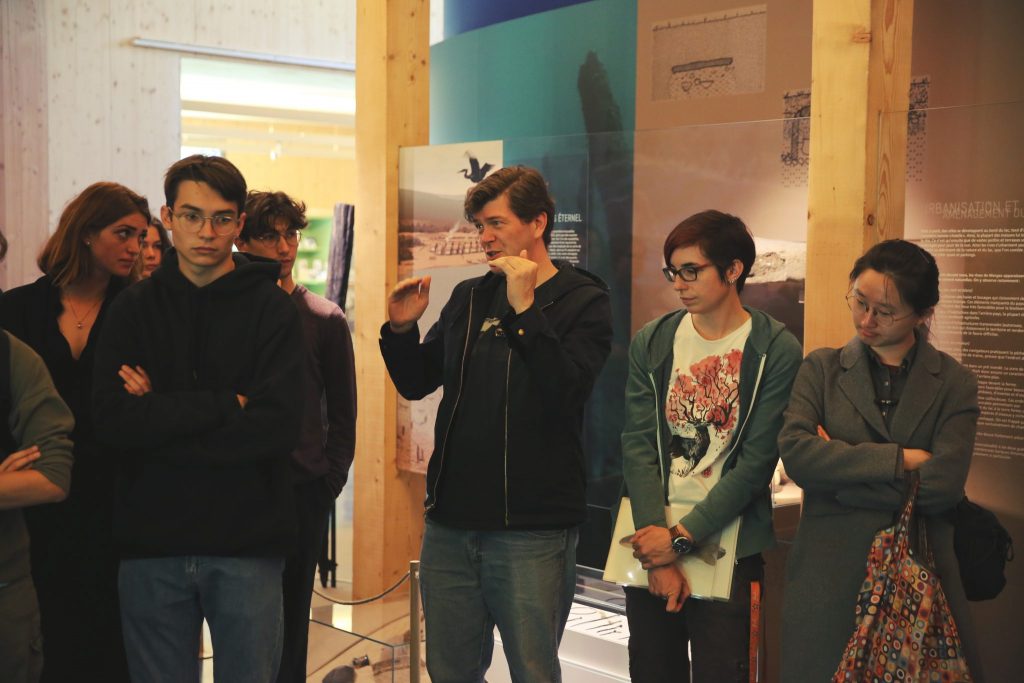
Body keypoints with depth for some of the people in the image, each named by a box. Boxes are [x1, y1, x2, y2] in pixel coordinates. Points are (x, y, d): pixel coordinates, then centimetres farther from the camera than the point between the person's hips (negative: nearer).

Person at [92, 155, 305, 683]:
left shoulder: (272, 309, -1)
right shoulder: (133, 308, 4)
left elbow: (277, 426, -15)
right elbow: (113, 421, -11)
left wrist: (162, 416, -14)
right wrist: (226, 404, -16)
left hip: (247, 545, -1)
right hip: (150, 544, 2)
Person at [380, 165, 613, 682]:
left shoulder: (583, 301, -4)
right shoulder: (469, 297, 11)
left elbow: (566, 392, -19)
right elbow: (415, 383, 15)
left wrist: (524, 308, -21)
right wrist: (402, 329, -3)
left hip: (532, 530, -5)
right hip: (450, 523, 5)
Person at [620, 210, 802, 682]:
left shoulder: (777, 351, -6)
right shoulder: (651, 343, 4)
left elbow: (756, 462, -10)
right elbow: (638, 446, -3)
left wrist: (681, 537, -14)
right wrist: (658, 546, -12)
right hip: (653, 540, 3)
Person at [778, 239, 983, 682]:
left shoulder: (955, 385, 3)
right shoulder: (821, 369, 5)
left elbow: (942, 484, -11)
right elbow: (795, 452, -12)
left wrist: (836, 471, -9)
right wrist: (898, 459, -12)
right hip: (829, 576, 0)